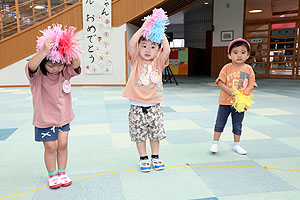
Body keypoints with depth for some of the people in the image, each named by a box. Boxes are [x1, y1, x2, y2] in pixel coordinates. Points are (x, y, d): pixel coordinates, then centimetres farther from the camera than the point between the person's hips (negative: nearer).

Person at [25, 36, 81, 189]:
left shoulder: (65, 72, -7)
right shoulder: (37, 75, -17)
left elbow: (76, 64, -24)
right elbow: (31, 66, -38)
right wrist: (44, 51, -53)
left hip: (63, 117, 3)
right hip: (45, 119, -3)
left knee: (63, 144, 9)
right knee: (51, 147, 4)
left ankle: (62, 172, 29)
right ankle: (52, 175, 26)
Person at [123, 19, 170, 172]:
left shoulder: (158, 63, 2)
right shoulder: (136, 61, -1)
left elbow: (167, 50, -15)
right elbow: (131, 44, -16)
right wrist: (143, 28, -17)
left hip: (154, 106, 1)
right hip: (137, 107, -1)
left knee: (156, 132, 12)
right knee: (139, 134, 9)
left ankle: (155, 157, 32)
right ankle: (143, 158, 27)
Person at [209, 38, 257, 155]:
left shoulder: (248, 69, 0)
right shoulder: (227, 68, -7)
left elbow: (251, 84, 0)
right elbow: (220, 82, -12)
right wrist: (231, 92, -22)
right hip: (225, 101, -2)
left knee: (237, 125, 14)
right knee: (220, 123, 6)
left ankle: (236, 145, 30)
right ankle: (215, 143, 19)